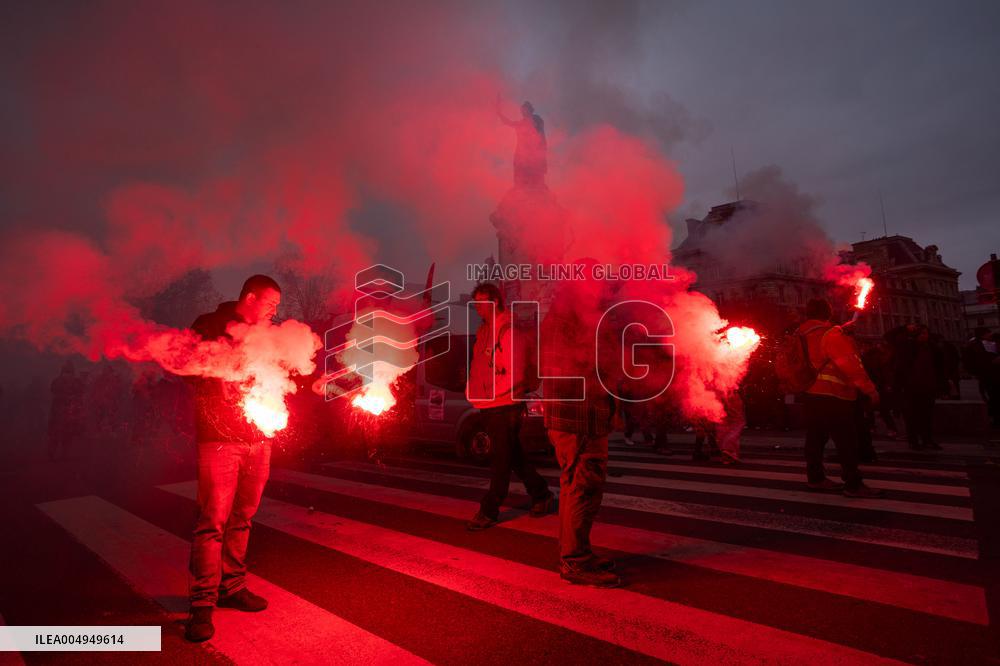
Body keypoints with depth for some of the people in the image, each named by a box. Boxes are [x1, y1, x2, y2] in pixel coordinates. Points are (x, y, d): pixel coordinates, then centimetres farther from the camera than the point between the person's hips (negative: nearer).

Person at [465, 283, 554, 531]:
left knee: (500, 459, 1)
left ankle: (489, 511, 10)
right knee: (514, 456, 17)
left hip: (506, 405, -9)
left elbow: (515, 373, -19)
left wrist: (489, 393, -15)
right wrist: (472, 389, 7)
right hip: (488, 406, 9)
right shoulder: (484, 330, 14)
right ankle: (541, 495, 32)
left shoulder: (509, 330, -14)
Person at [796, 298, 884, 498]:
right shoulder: (831, 334, -13)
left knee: (815, 438, 13)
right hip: (832, 397, -9)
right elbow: (849, 362, -19)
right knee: (847, 440, -4)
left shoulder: (802, 336, 12)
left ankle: (816, 478, 20)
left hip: (811, 395, 9)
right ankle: (853, 484, -3)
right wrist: (869, 388, -18)